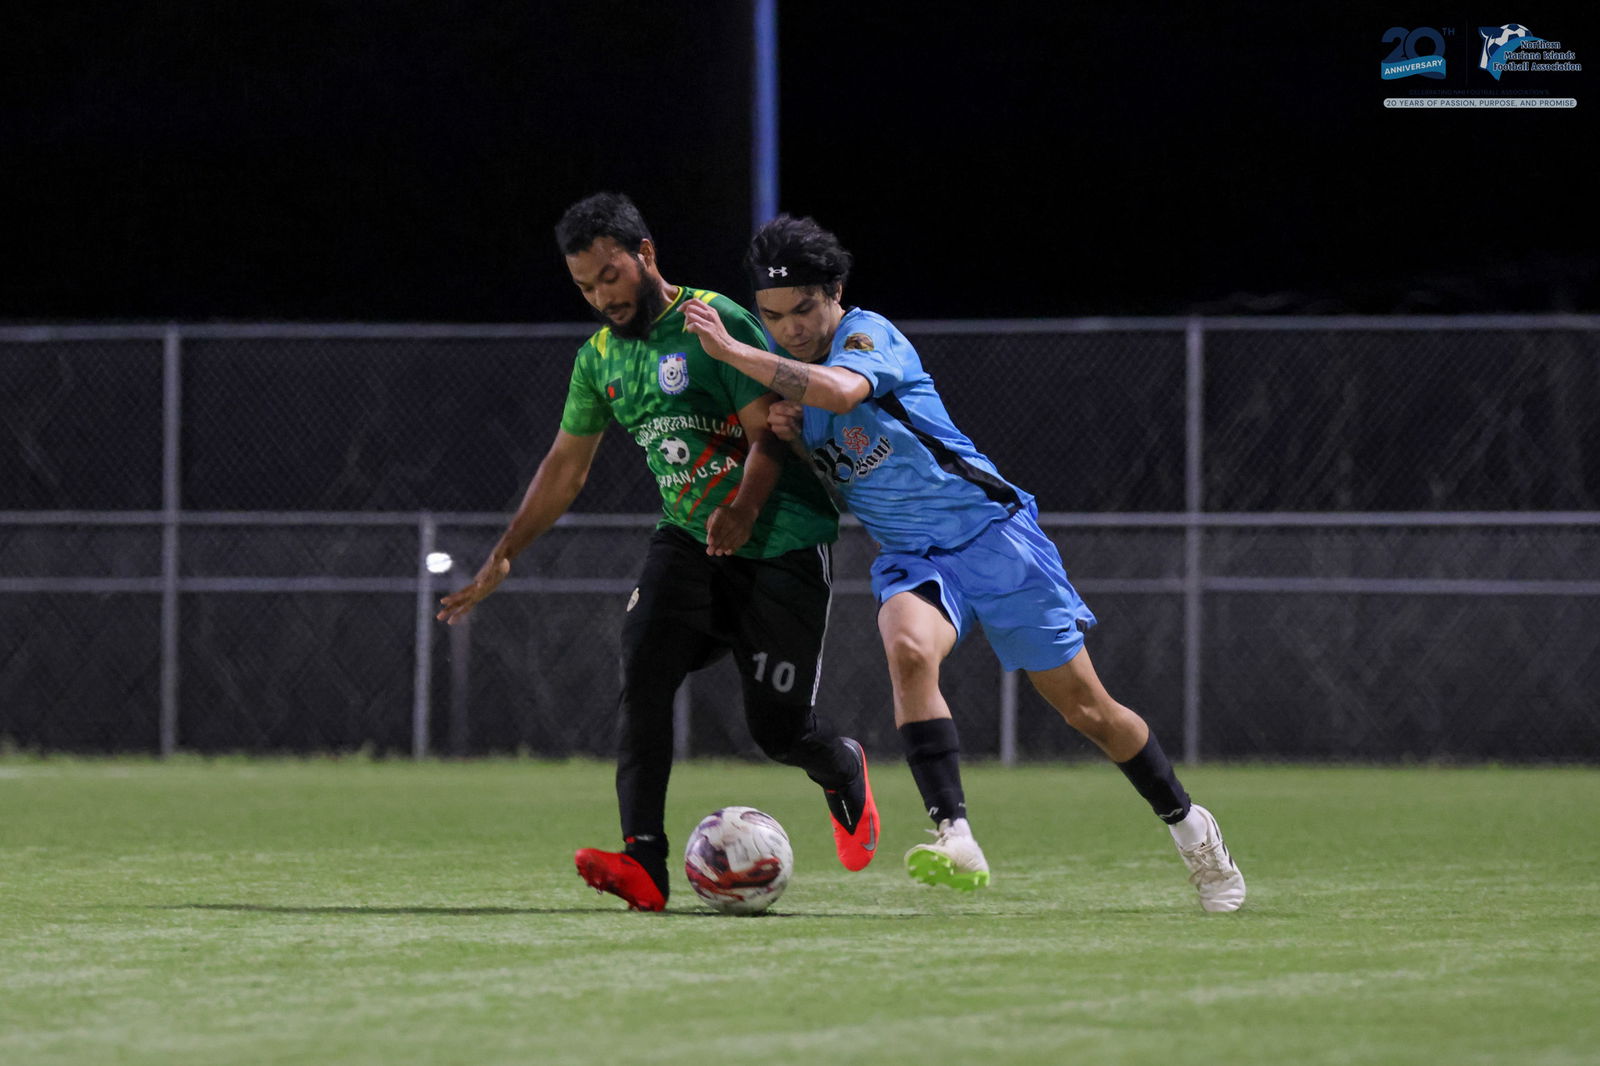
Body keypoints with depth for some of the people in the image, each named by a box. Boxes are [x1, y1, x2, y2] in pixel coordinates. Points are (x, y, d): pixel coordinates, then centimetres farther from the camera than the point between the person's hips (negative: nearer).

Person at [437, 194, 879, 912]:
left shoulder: (716, 322, -14)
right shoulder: (600, 358, 8)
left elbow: (768, 435, -18)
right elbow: (565, 466, 19)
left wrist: (743, 508, -36)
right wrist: (504, 556, 16)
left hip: (782, 545, -5)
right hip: (687, 537, 5)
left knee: (777, 729, -4)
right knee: (644, 670, -21)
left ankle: (844, 772, 34)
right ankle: (643, 863, -27)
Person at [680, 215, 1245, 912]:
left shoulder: (869, 335, -16)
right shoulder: (784, 366, 5)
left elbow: (838, 391, -40)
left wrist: (732, 351, -36)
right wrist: (788, 433, -4)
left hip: (992, 534, -5)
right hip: (909, 556, 5)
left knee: (1085, 707, 2)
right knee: (908, 650, -30)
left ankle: (1189, 827, 24)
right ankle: (955, 840, -37)